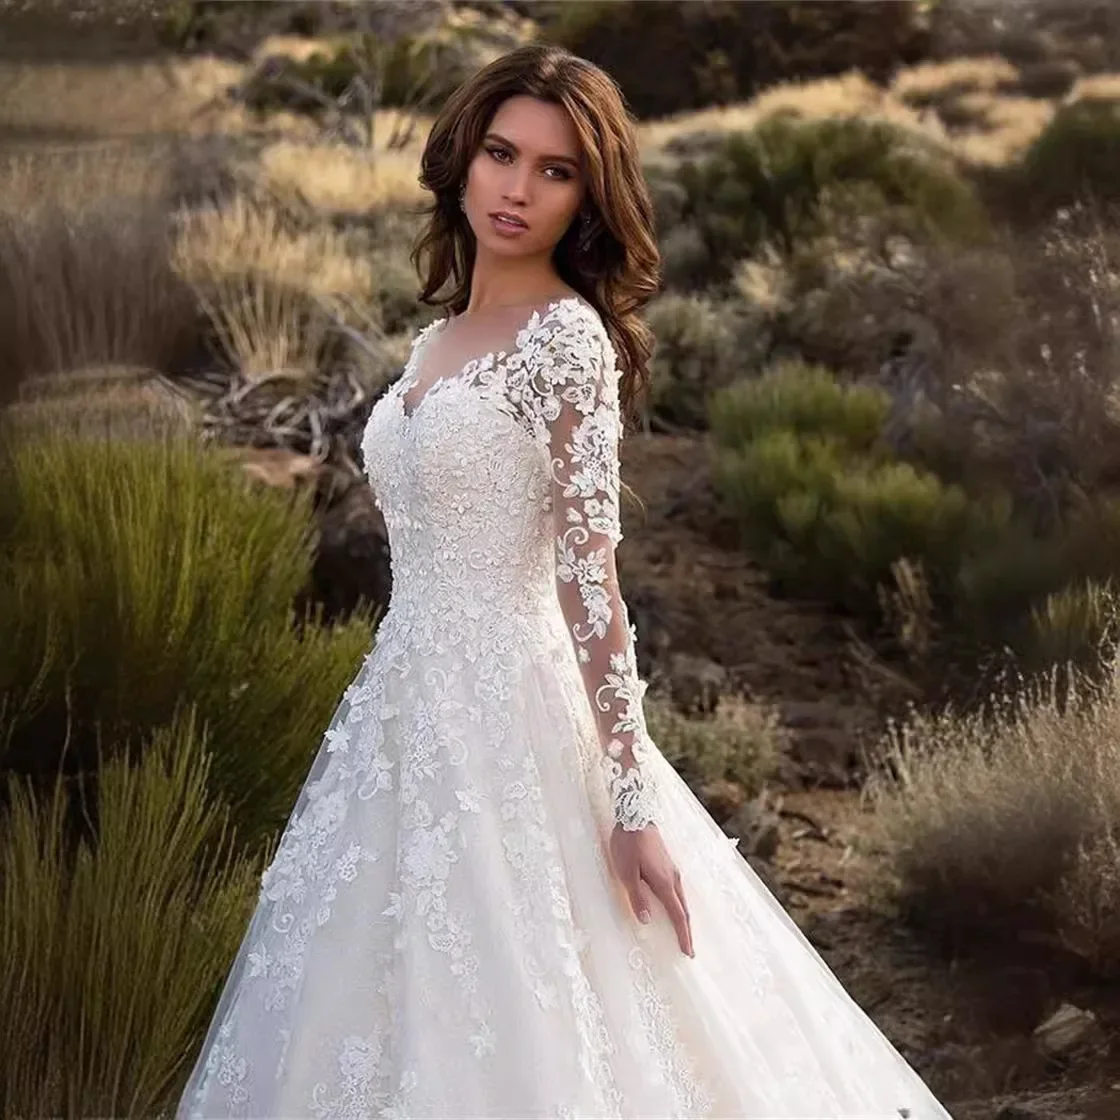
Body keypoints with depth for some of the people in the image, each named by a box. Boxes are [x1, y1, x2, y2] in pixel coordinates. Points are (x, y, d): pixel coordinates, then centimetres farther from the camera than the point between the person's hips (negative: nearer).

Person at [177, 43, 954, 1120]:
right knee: (415, 1018, 15)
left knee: (512, 1027, 0)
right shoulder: (439, 338, 11)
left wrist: (632, 805, -18)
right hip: (409, 710, 8)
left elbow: (591, 575, -16)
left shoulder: (568, 336, -12)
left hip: (509, 720, -8)